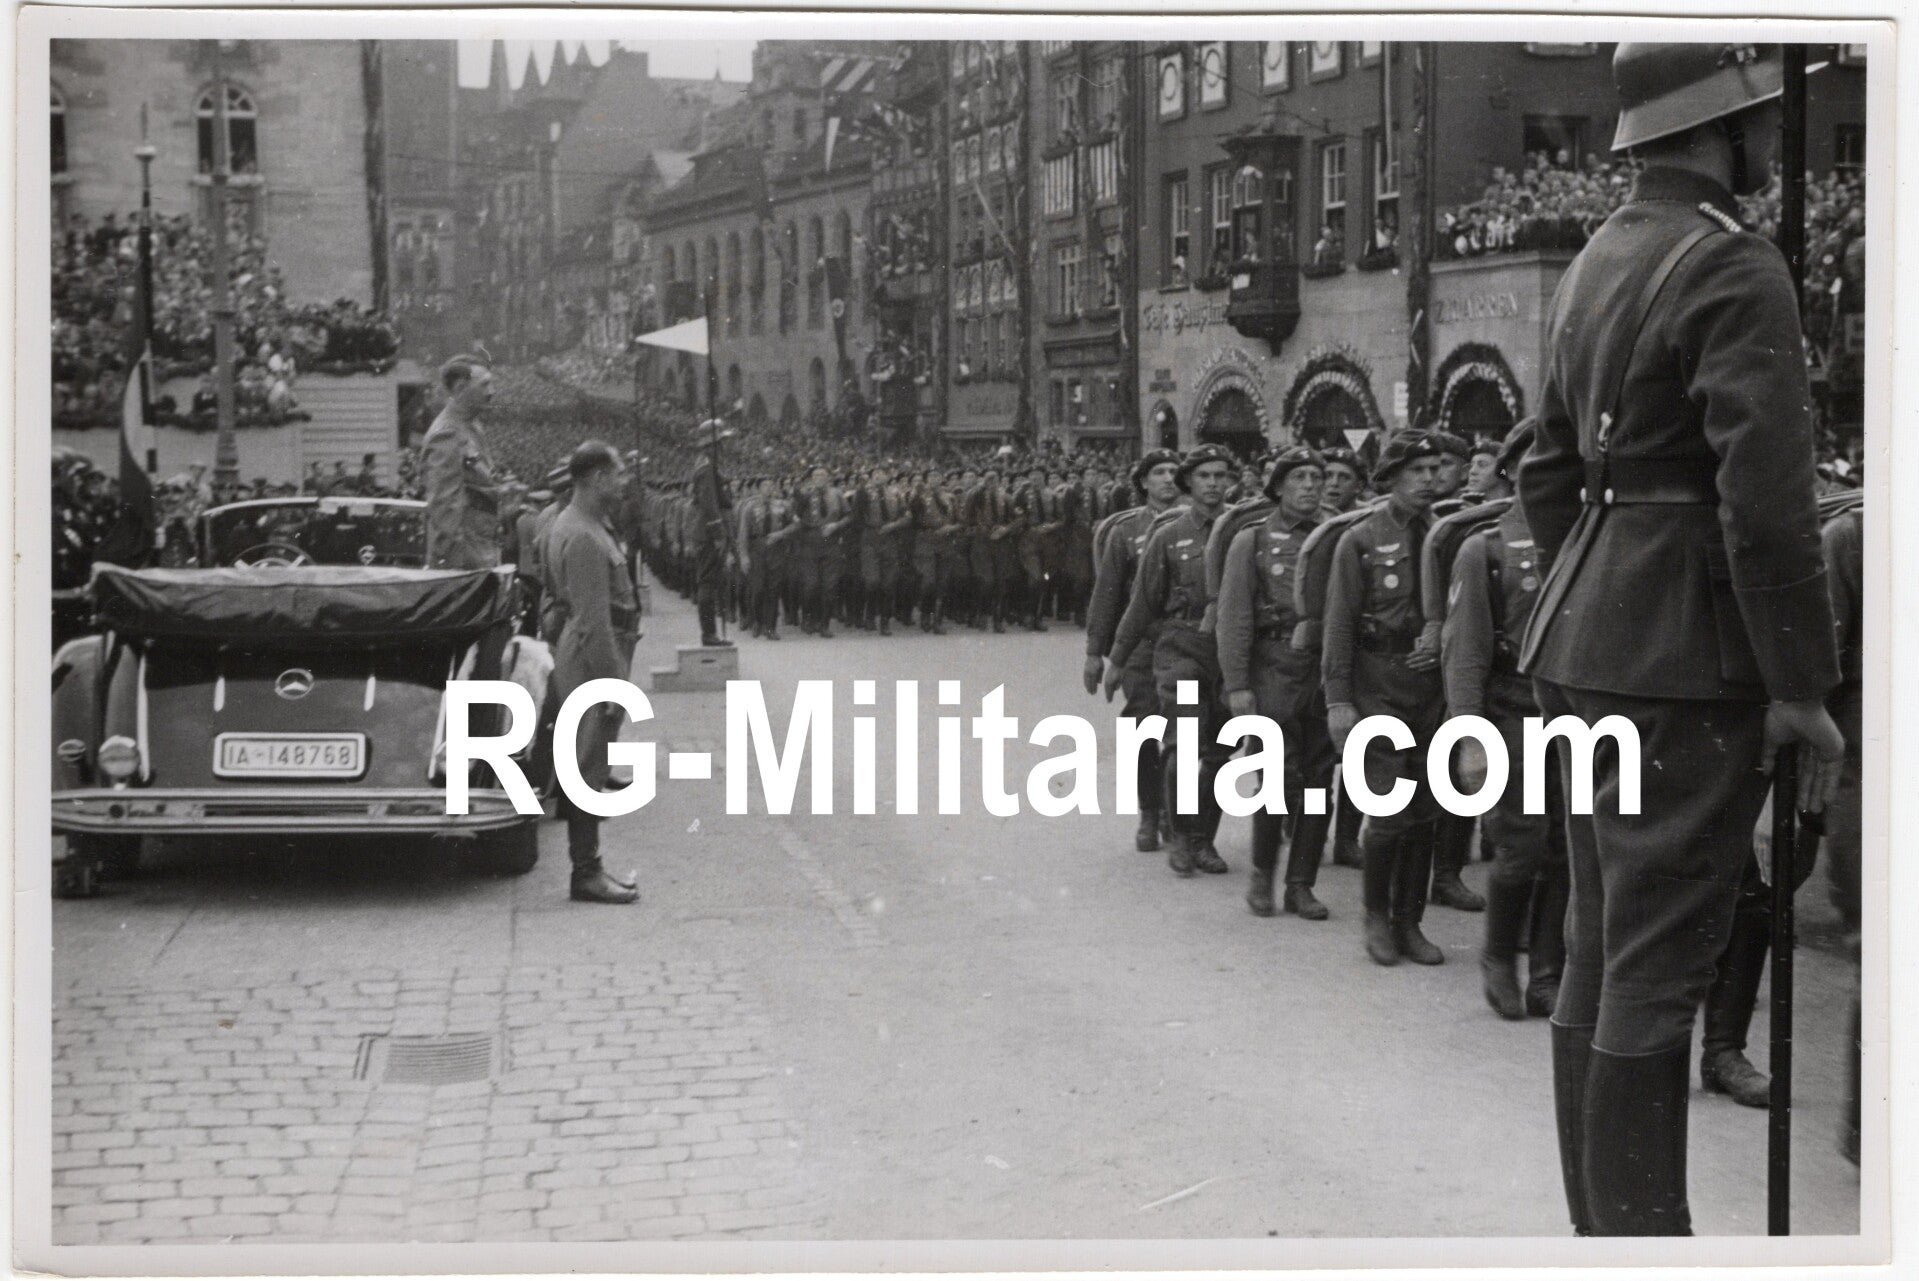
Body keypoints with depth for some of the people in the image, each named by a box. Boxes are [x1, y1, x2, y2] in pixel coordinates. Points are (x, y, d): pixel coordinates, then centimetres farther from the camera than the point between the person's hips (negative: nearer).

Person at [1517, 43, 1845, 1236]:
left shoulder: (1598, 263, 14)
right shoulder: (1738, 269, -14)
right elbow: (1768, 504, -20)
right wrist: (1805, 688, -15)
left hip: (1588, 649, 9)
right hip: (1687, 664, -9)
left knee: (1603, 951, 14)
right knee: (1659, 963, -5)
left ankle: (1603, 1222, 24)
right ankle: (1642, 1230, 1)